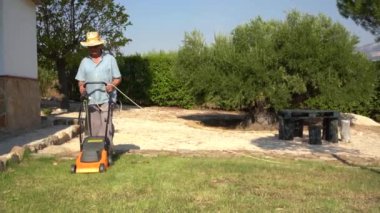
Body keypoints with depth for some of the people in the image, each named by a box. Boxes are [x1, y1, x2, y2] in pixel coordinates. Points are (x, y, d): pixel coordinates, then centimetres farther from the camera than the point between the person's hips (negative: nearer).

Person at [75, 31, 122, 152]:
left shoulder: (110, 59, 6)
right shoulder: (84, 62, 13)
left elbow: (118, 78, 4)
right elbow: (81, 80, 13)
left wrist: (112, 85, -16)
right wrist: (81, 87, -9)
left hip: (106, 98, -3)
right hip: (91, 100, 3)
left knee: (106, 126, -9)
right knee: (94, 128, 4)